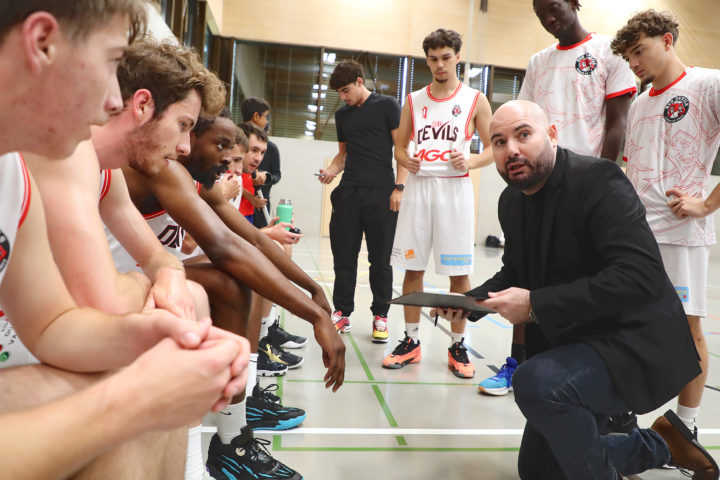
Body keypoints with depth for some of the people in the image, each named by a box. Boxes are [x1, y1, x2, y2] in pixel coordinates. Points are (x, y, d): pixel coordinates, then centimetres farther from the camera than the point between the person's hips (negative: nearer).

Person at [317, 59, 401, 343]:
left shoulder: (386, 105, 2)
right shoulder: (342, 115, 17)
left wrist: (399, 186, -10)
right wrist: (331, 170, 2)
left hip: (381, 191, -4)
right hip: (349, 191, 5)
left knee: (380, 258, 2)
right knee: (344, 254, 4)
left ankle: (380, 315, 14)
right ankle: (342, 312, 16)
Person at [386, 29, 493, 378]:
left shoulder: (475, 100, 5)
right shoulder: (414, 100, 11)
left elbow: (492, 149, 5)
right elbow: (399, 146, 16)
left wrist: (470, 162, -15)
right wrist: (405, 161, -6)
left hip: (454, 188, -2)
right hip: (418, 186, 3)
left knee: (458, 272, -1)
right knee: (412, 268, 4)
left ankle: (457, 346, 12)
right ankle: (411, 341, 17)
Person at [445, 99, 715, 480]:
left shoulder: (597, 180, -21)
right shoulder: (511, 200, 3)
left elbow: (642, 275, -31)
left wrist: (535, 304, -33)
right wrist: (471, 300, -6)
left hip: (631, 344, -8)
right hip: (570, 344, 8)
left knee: (536, 381, -36)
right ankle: (660, 446, 34)